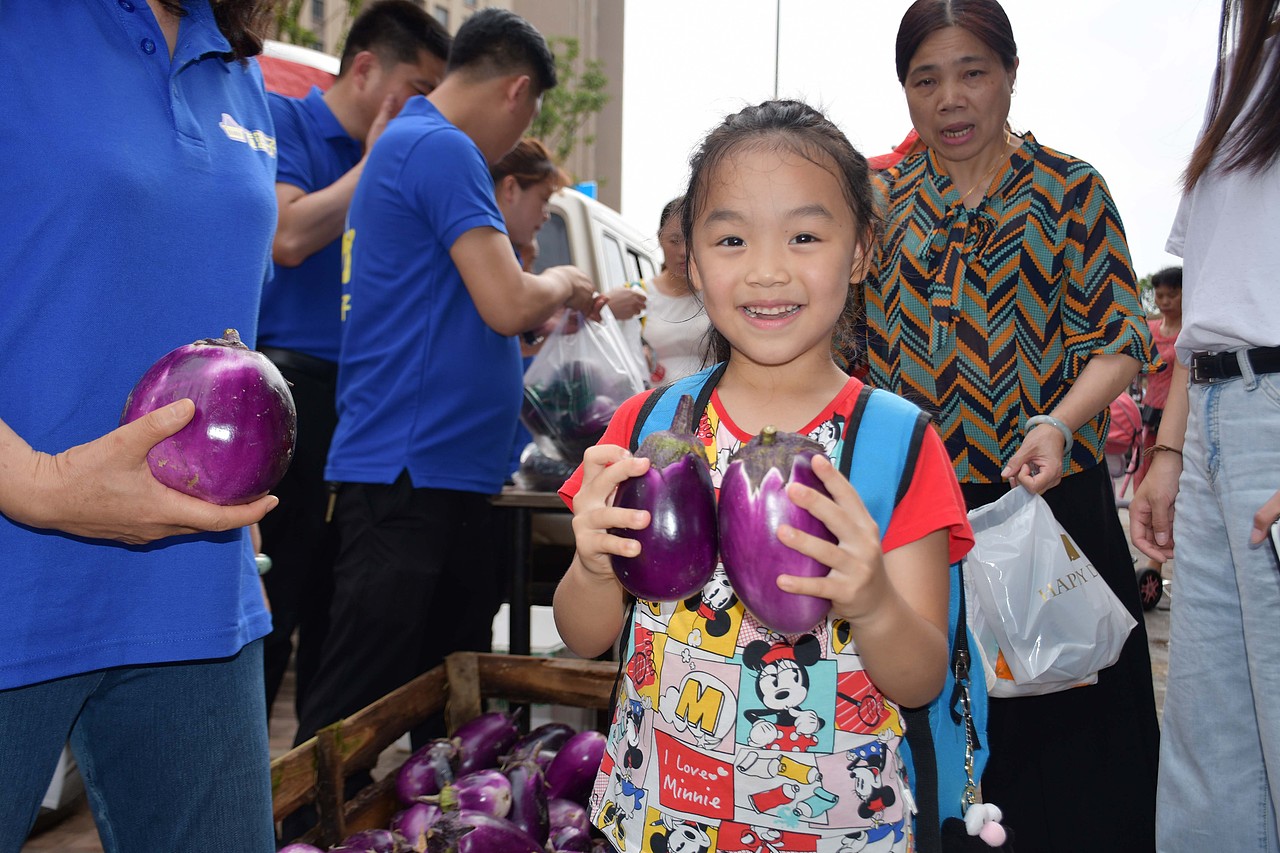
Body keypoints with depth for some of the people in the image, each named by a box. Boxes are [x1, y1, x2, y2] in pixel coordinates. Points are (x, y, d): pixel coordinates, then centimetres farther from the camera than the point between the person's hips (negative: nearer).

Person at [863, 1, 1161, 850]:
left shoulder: (1070, 191, -1)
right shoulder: (884, 198, 6)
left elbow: (1120, 340, -5)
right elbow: (855, 343, 10)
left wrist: (1059, 425, -24)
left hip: (1043, 495, -2)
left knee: (1060, 728, 5)